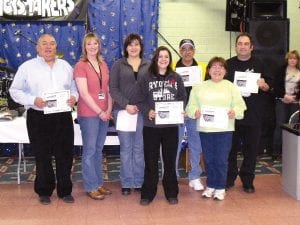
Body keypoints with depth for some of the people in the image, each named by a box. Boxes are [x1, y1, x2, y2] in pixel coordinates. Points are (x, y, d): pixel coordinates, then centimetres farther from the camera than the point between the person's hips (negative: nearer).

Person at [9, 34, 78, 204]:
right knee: (43, 156, 7)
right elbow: (15, 91, 0)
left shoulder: (65, 66, 11)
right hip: (38, 118, -2)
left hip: (63, 117, 3)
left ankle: (65, 191, 23)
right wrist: (33, 100, -15)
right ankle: (44, 192, 24)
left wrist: (74, 97, -6)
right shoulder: (27, 67, 0)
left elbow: (74, 87, 16)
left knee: (65, 155, 7)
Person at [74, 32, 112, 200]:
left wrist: (109, 110, 0)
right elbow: (84, 93, -14)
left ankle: (99, 183, 24)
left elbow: (108, 89, 12)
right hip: (88, 114, -6)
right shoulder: (80, 66, -7)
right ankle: (91, 187, 10)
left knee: (99, 150, 13)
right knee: (90, 150, 1)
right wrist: (100, 112, -13)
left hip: (105, 114, 6)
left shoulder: (103, 65, 12)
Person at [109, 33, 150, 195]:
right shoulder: (118, 65, 7)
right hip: (123, 110, -1)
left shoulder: (149, 66, 9)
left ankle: (139, 182, 16)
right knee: (126, 148, 3)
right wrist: (126, 105, -12)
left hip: (142, 111, 1)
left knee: (139, 148, 6)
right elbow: (113, 88, 0)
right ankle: (126, 183, 12)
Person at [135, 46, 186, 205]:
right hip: (150, 126, -1)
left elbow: (182, 99, 10)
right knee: (151, 161, 5)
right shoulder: (146, 78, 1)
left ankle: (171, 193, 22)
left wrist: (181, 111, -9)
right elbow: (140, 100, -2)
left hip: (171, 126, 2)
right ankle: (148, 194, 16)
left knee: (170, 160, 9)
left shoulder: (176, 78, 7)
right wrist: (148, 111, -19)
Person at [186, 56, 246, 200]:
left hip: (224, 129, -2)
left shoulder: (231, 87, 4)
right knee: (209, 159, 11)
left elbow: (240, 106, 1)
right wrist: (195, 112, -15)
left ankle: (220, 188, 16)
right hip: (205, 129, 2)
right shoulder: (200, 87, 8)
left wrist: (234, 112, -19)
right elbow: (191, 105, 5)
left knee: (221, 160, 2)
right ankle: (210, 186, 25)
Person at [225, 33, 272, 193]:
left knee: (251, 148, 6)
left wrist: (263, 85, -11)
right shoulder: (228, 64, 4)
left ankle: (247, 181, 19)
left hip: (253, 115, 1)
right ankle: (229, 178, 22)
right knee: (231, 147, 8)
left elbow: (268, 87, 9)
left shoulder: (259, 64, 6)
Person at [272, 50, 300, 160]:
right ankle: (276, 151, 0)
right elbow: (276, 86, -3)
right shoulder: (281, 70, 4)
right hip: (282, 101, -2)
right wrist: (285, 95, -12)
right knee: (280, 125, -4)